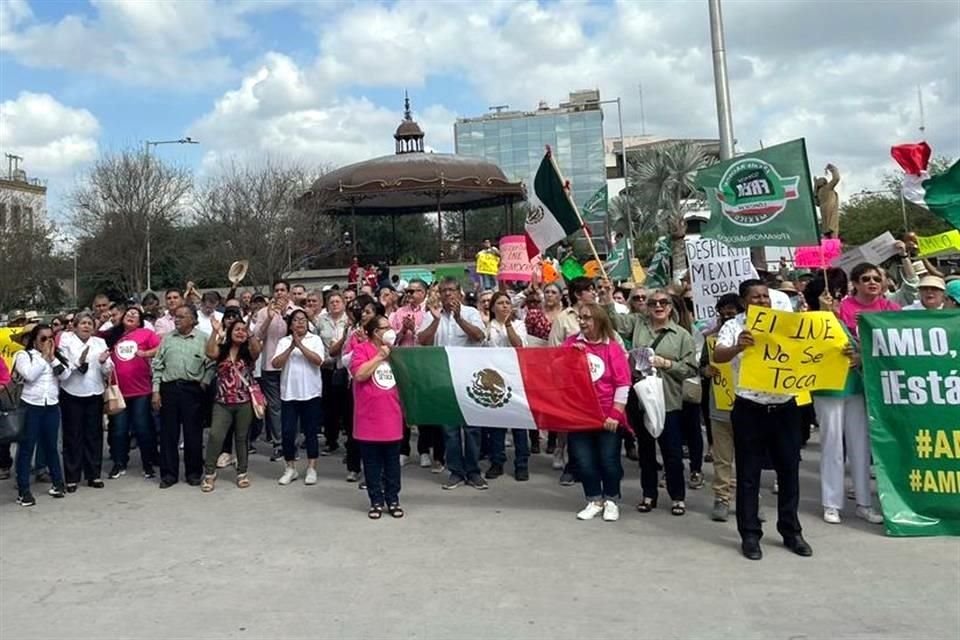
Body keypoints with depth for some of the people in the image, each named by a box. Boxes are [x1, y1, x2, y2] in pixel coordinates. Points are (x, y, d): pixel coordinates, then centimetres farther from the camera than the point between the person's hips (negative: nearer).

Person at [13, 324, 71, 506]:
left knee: (50, 446, 13)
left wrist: (52, 358, -6)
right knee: (26, 447, 0)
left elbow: (65, 375, -2)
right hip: (30, 406, -4)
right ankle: (23, 490, 6)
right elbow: (30, 375, -17)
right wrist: (44, 357, -9)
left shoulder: (57, 356, 12)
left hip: (52, 406, 4)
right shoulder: (23, 355, -1)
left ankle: (58, 483, 23)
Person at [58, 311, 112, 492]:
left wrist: (103, 362, -16)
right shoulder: (66, 340, -1)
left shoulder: (100, 342, 8)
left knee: (94, 435, 7)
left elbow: (108, 371, 5)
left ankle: (94, 474, 17)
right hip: (72, 395, -3)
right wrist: (78, 362, -23)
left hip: (94, 394, 3)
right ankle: (72, 477, 12)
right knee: (73, 436, 4)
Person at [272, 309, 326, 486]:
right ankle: (290, 468, 16)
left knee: (310, 431, 5)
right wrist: (291, 347, -16)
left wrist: (300, 345, -17)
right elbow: (275, 364, -6)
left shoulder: (315, 339, 2)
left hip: (311, 393, -1)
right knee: (288, 432, 2)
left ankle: (311, 468, 14)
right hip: (288, 393, 2)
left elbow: (318, 361, -13)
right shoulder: (284, 341, 6)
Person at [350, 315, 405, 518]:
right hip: (369, 419, -4)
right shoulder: (361, 349, -4)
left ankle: (393, 500, 20)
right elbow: (359, 374, -19)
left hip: (392, 418, 4)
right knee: (372, 464, 6)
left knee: (392, 463, 10)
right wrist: (379, 356, -16)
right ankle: (376, 501, 17)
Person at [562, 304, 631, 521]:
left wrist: (615, 414, -12)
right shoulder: (571, 343, 4)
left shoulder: (613, 347, -5)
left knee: (609, 461, 5)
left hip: (607, 417, -3)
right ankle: (594, 501, 23)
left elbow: (623, 384, -8)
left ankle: (611, 501, 24)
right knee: (584, 461, 6)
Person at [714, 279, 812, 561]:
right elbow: (718, 356, -20)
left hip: (785, 407, 4)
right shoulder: (734, 326, -4)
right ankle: (750, 534, 14)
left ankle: (791, 531, 25)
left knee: (789, 470, 11)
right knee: (748, 474, 4)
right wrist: (738, 347, -41)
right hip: (749, 409, -3)